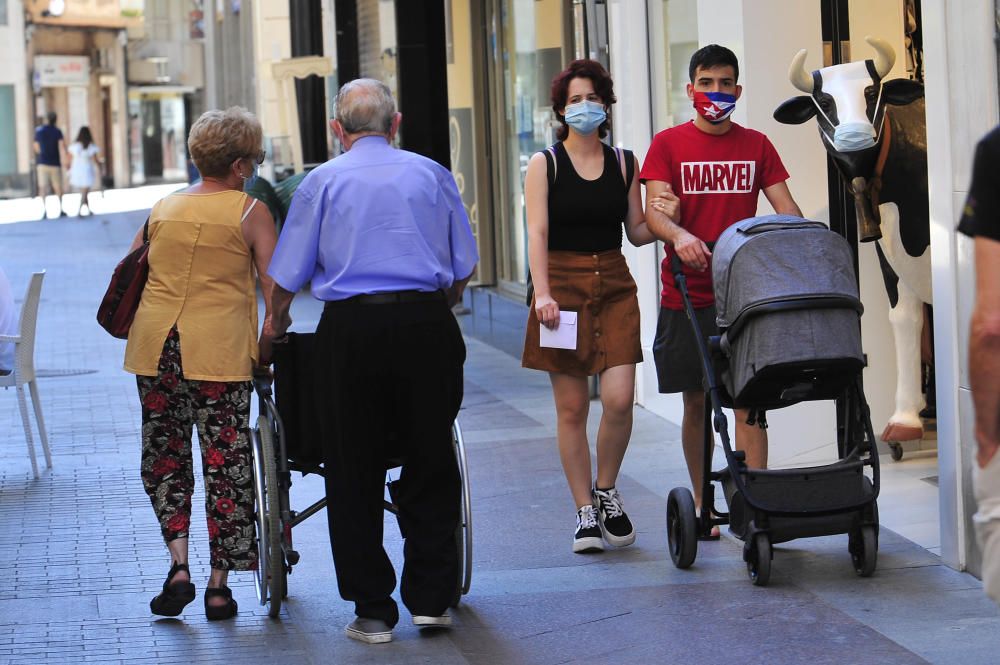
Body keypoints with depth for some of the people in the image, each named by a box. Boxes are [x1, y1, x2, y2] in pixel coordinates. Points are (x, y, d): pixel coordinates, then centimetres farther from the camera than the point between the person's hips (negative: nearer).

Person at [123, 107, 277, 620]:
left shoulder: (163, 208, 14)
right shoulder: (250, 212, 2)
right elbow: (277, 289, -4)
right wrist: (267, 345, 5)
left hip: (155, 342, 4)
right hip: (219, 347, -4)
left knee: (163, 456, 14)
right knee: (225, 461, 3)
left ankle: (178, 564, -1)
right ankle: (219, 586, 3)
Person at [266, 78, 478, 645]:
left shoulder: (322, 181, 5)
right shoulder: (432, 174, 9)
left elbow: (288, 275, 4)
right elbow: (465, 265, 11)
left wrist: (276, 325, 23)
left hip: (352, 328, -1)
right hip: (427, 323, 1)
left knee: (354, 474, 6)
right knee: (431, 465, 11)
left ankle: (373, 611, 6)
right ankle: (431, 598, 12)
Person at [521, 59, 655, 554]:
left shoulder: (623, 164, 10)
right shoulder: (545, 164, 2)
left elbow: (637, 231, 13)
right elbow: (537, 232, -6)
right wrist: (543, 293, -17)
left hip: (614, 285, 2)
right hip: (563, 284, -2)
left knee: (619, 398, -10)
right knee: (572, 407, -1)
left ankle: (606, 490, 15)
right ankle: (585, 512, 8)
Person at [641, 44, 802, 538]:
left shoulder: (756, 145, 10)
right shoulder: (668, 144, 4)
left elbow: (786, 209, 4)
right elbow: (654, 213, -7)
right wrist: (679, 235, -29)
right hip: (686, 295, 0)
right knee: (695, 401, 7)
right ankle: (701, 503, 20)